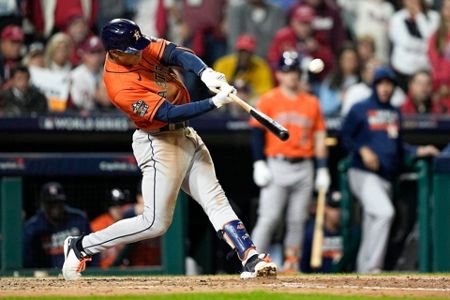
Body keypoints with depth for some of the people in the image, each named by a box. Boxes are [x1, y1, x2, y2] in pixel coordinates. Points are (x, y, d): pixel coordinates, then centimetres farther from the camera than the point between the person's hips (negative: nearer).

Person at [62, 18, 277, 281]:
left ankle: (251, 259, -1)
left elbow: (178, 54, -14)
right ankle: (80, 247, 6)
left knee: (216, 200, 2)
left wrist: (206, 73, -33)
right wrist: (216, 102, -32)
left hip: (185, 135, 8)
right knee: (155, 223, -5)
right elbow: (169, 113, -29)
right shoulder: (121, 88, -27)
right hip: (160, 145, -8)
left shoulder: (140, 46, -5)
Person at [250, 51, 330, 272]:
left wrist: (322, 169, 7)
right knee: (269, 218, -11)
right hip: (277, 166, -3)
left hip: (304, 168, 3)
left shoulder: (311, 103, 12)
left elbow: (319, 138, 12)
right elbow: (258, 133, 1)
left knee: (297, 220, 4)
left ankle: (292, 266, 10)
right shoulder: (268, 101, 3)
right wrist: (259, 164, -8)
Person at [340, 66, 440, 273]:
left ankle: (363, 271, 11)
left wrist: (418, 151, 11)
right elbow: (345, 138, -2)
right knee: (384, 212, -26)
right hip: (363, 173, -7)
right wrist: (362, 150, -16)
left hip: (386, 177, 7)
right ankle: (372, 266, -27)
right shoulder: (360, 110, 2)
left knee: (372, 226, 7)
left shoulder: (395, 113, 20)